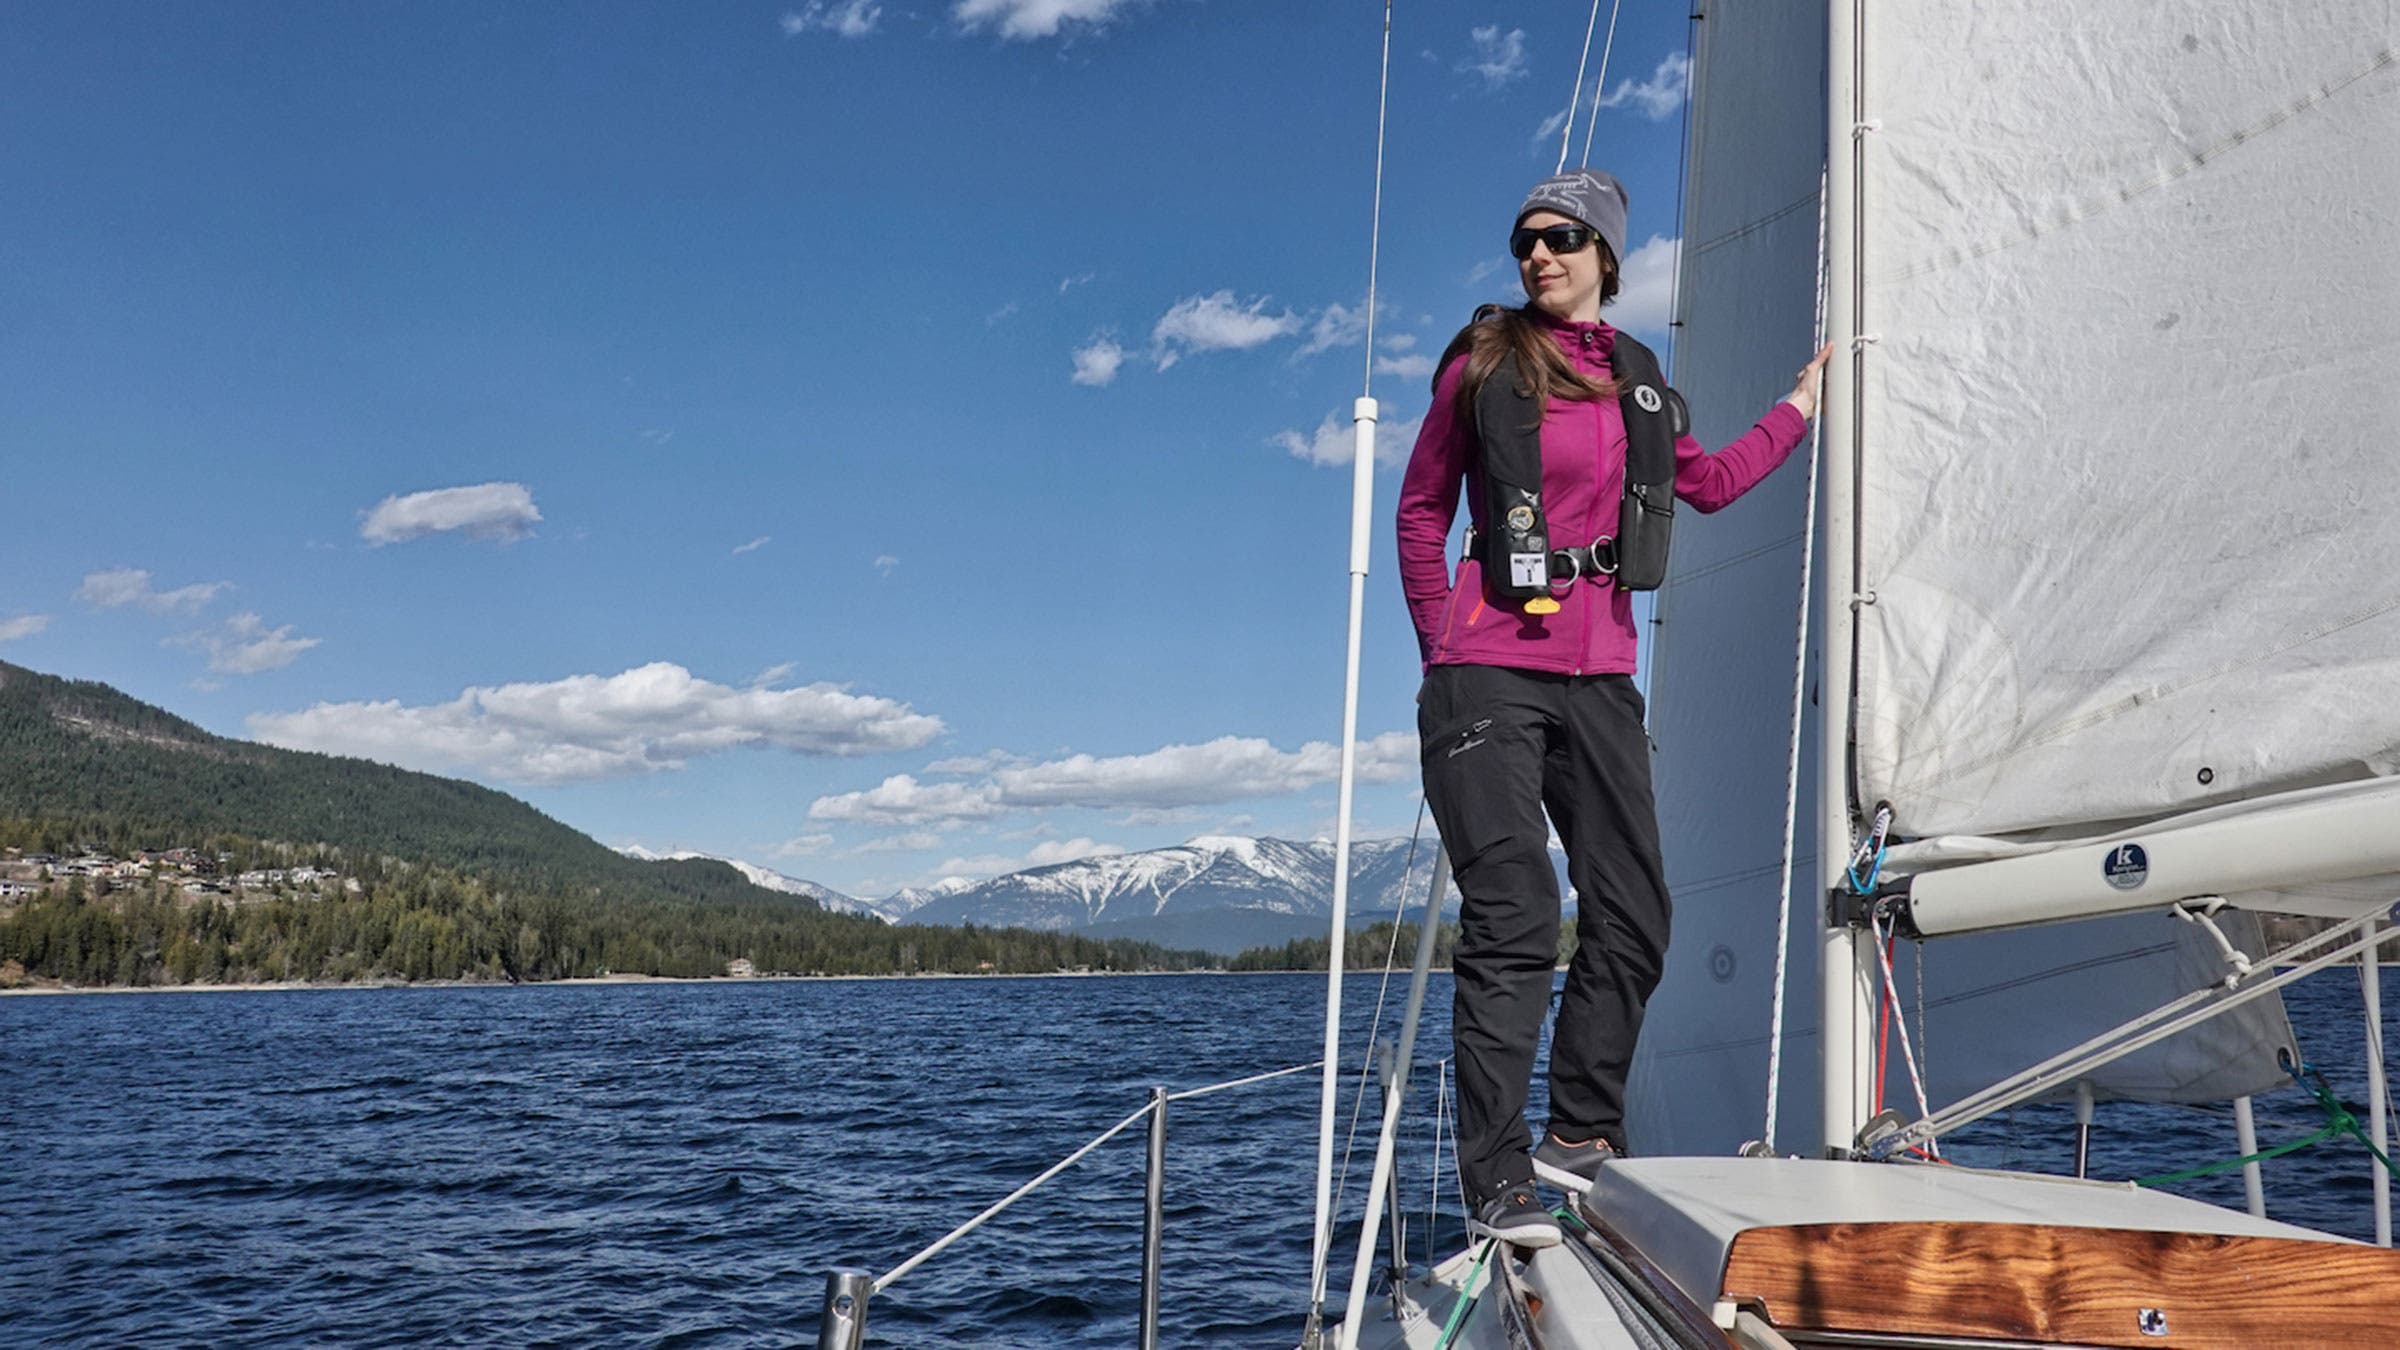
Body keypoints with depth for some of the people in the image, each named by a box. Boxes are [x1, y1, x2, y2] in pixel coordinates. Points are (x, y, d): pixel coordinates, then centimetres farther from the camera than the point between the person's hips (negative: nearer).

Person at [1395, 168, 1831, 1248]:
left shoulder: (1634, 380, 15)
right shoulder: (1487, 360, 3)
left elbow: (1706, 483, 28)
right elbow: (1422, 513, 8)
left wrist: (1800, 406, 32)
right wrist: (1444, 646, 3)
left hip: (1598, 677, 5)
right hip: (1490, 672, -5)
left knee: (1632, 916, 4)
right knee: (1513, 919, -9)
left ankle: (1581, 1136, 20)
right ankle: (1497, 1180, -2)